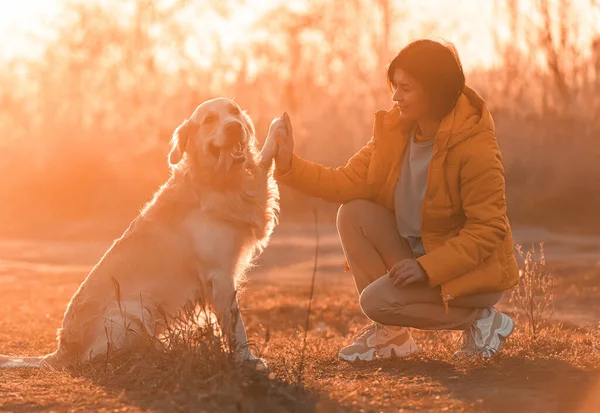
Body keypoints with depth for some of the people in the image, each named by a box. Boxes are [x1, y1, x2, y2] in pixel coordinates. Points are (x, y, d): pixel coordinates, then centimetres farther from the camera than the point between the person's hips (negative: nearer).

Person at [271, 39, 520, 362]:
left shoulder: (475, 148, -23)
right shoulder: (394, 129, -3)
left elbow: (488, 230, -22)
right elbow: (348, 182, -6)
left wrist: (428, 266, -30)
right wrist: (290, 165, -19)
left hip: (472, 271, -7)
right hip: (415, 255, 7)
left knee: (376, 300, -24)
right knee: (354, 214, -12)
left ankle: (483, 318, -4)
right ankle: (389, 334, -2)